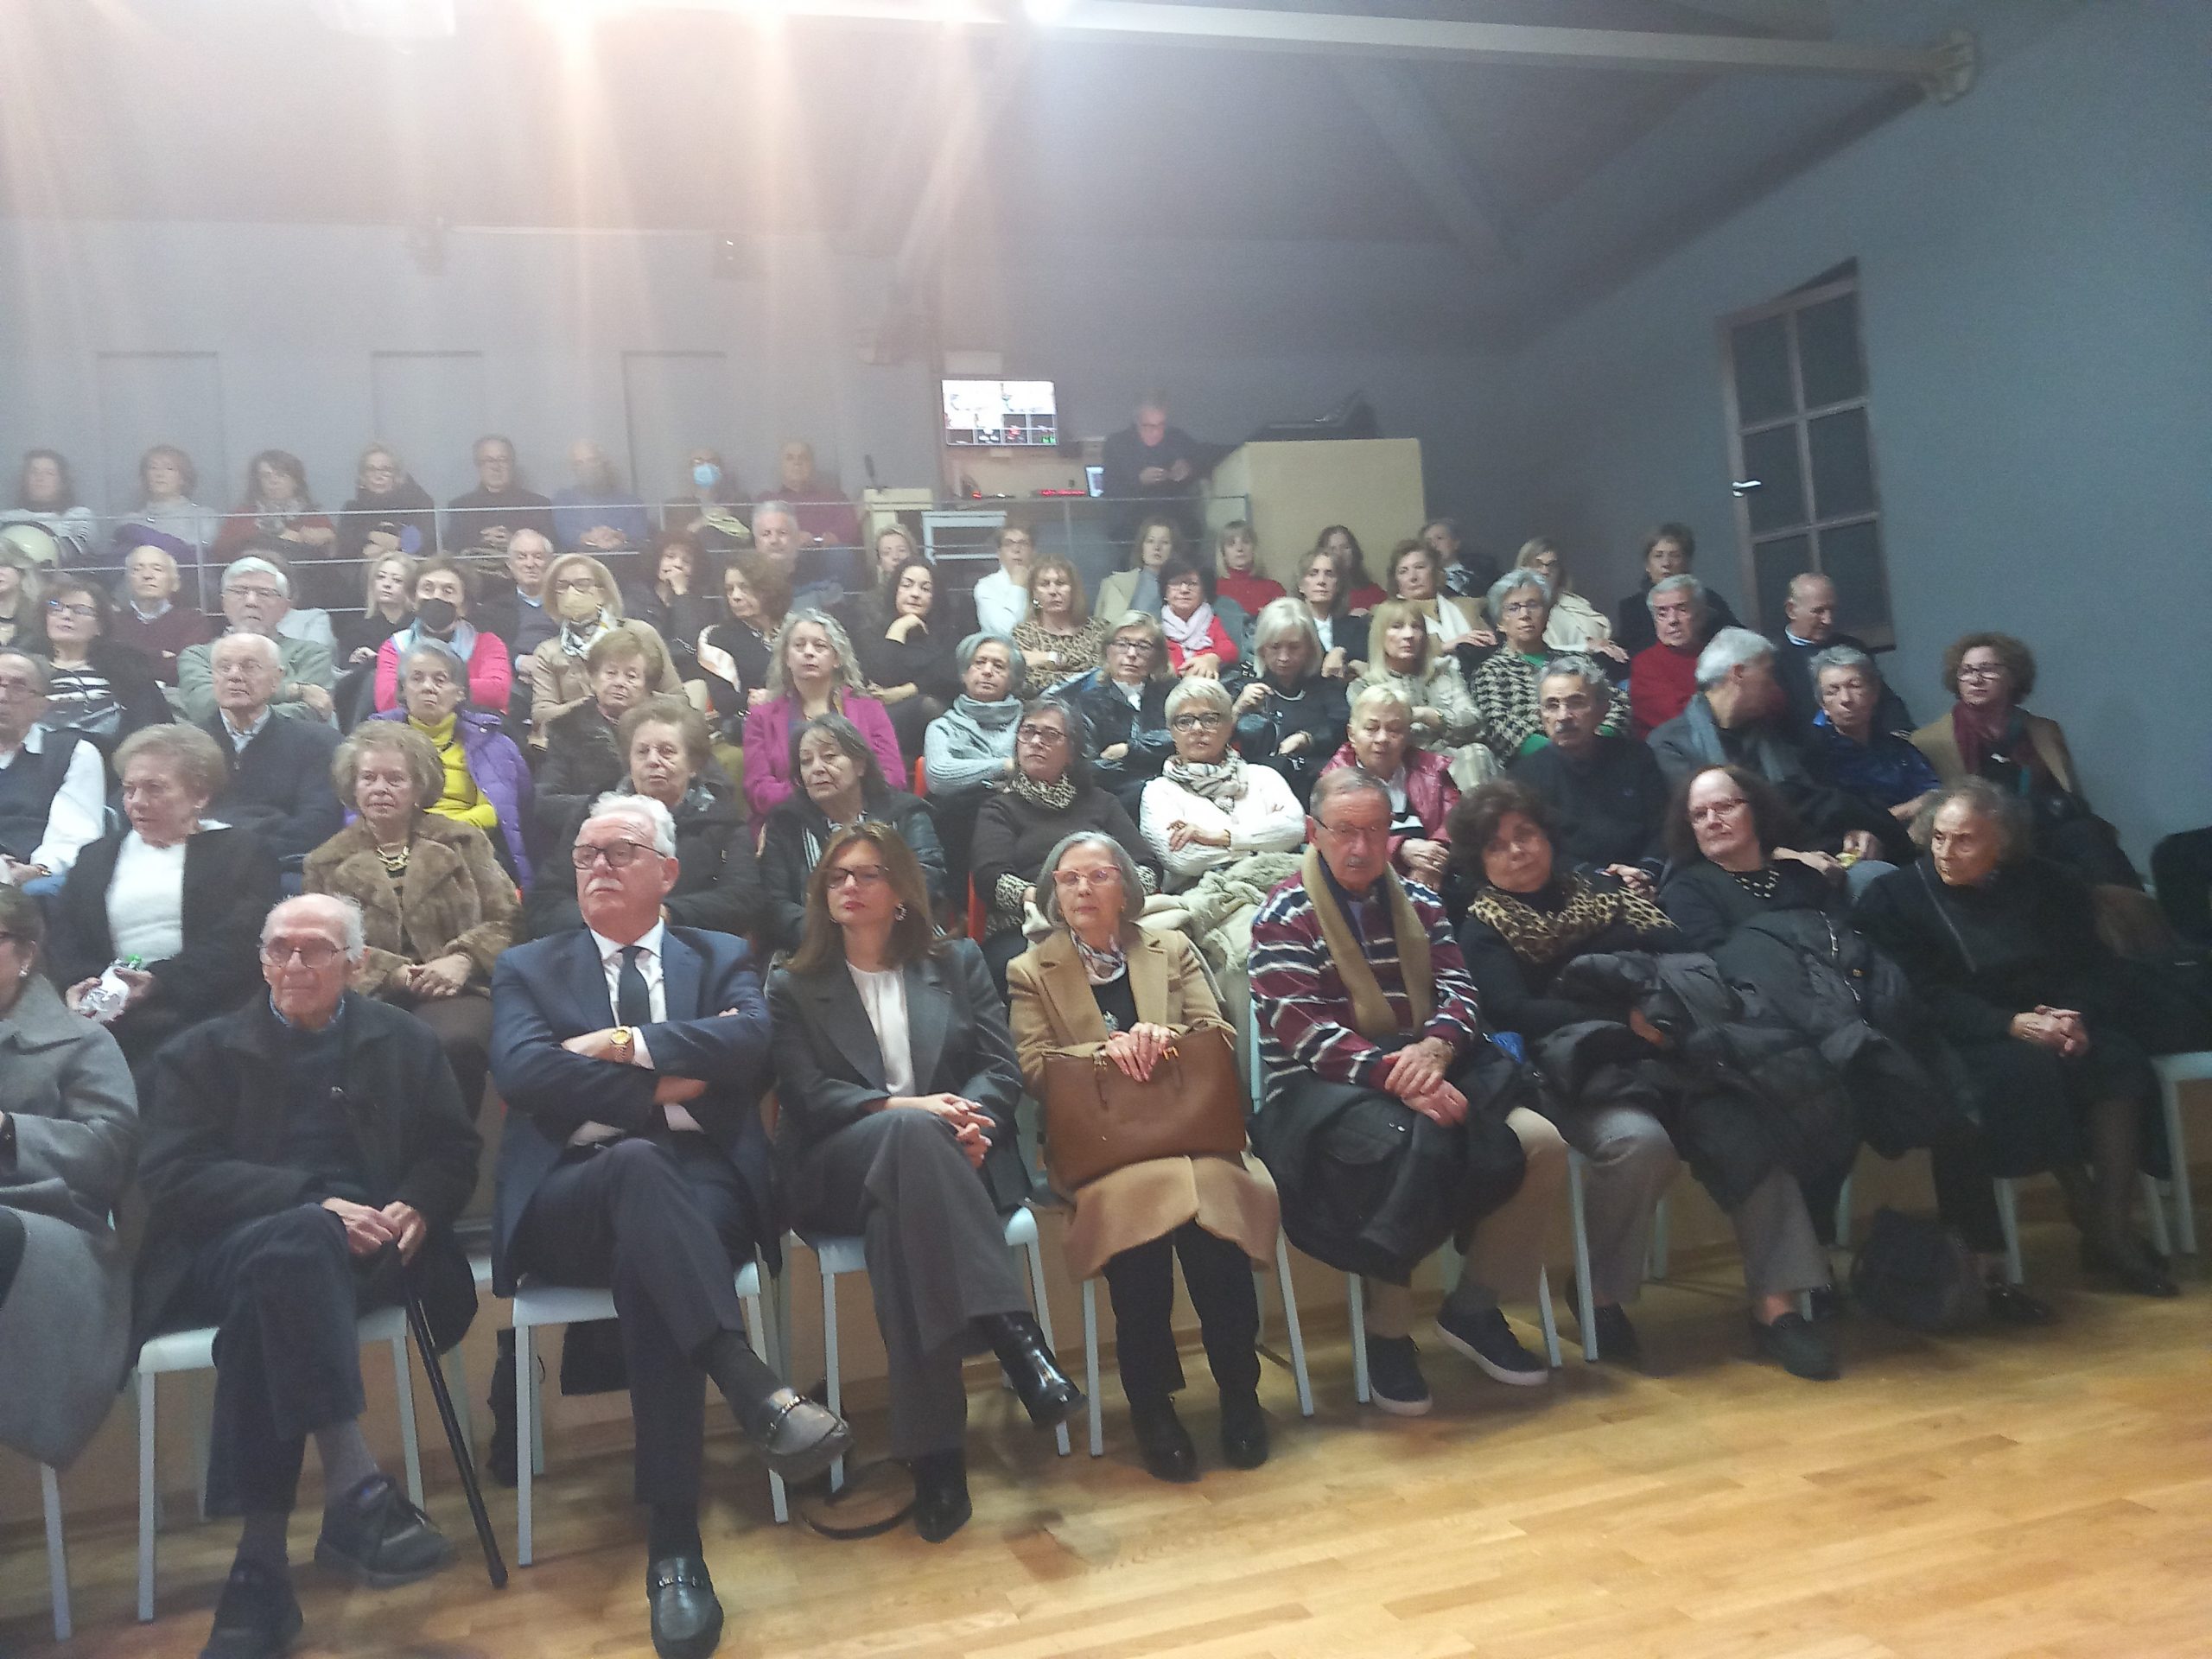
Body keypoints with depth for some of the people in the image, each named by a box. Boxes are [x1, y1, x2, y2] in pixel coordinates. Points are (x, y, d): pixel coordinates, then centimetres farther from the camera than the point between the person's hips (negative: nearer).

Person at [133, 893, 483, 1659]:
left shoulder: (404, 1041, 19)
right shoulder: (202, 1052, 15)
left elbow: (455, 1152, 14)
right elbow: (174, 1178, -1)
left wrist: (416, 1209, -11)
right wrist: (310, 1202, -16)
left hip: (368, 1248, 1)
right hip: (227, 1248, 0)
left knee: (267, 1296, -33)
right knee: (287, 1243, -37)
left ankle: (263, 1560, -31)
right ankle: (356, 1490, -41)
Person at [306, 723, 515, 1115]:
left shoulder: (463, 841, 18)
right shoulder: (327, 863, 20)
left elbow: (504, 919, 9)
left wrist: (463, 959, -10)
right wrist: (393, 973, -9)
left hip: (455, 991, 0)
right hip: (369, 997, 1)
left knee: (452, 1041, -36)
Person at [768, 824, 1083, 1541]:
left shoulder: (958, 962, 21)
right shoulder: (793, 988, 19)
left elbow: (1003, 1069, 8)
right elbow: (809, 1095, 1)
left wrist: (968, 1120, -16)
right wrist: (904, 1108, -18)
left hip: (953, 1159, 1)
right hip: (841, 1172, -1)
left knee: (900, 1214, -38)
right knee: (908, 1132, -39)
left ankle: (933, 1450, -40)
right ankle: (1015, 1338, -48)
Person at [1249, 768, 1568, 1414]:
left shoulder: (1419, 904, 14)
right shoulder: (1284, 917, -4)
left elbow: (1458, 991, 2)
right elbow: (1305, 1032, -15)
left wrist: (1434, 1049, -22)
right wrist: (1393, 1073, -29)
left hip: (1423, 1071, 6)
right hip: (1321, 1087, -5)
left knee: (1543, 1144, -15)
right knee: (1410, 1148, -36)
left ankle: (1472, 1308, 3)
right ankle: (1387, 1331, -14)